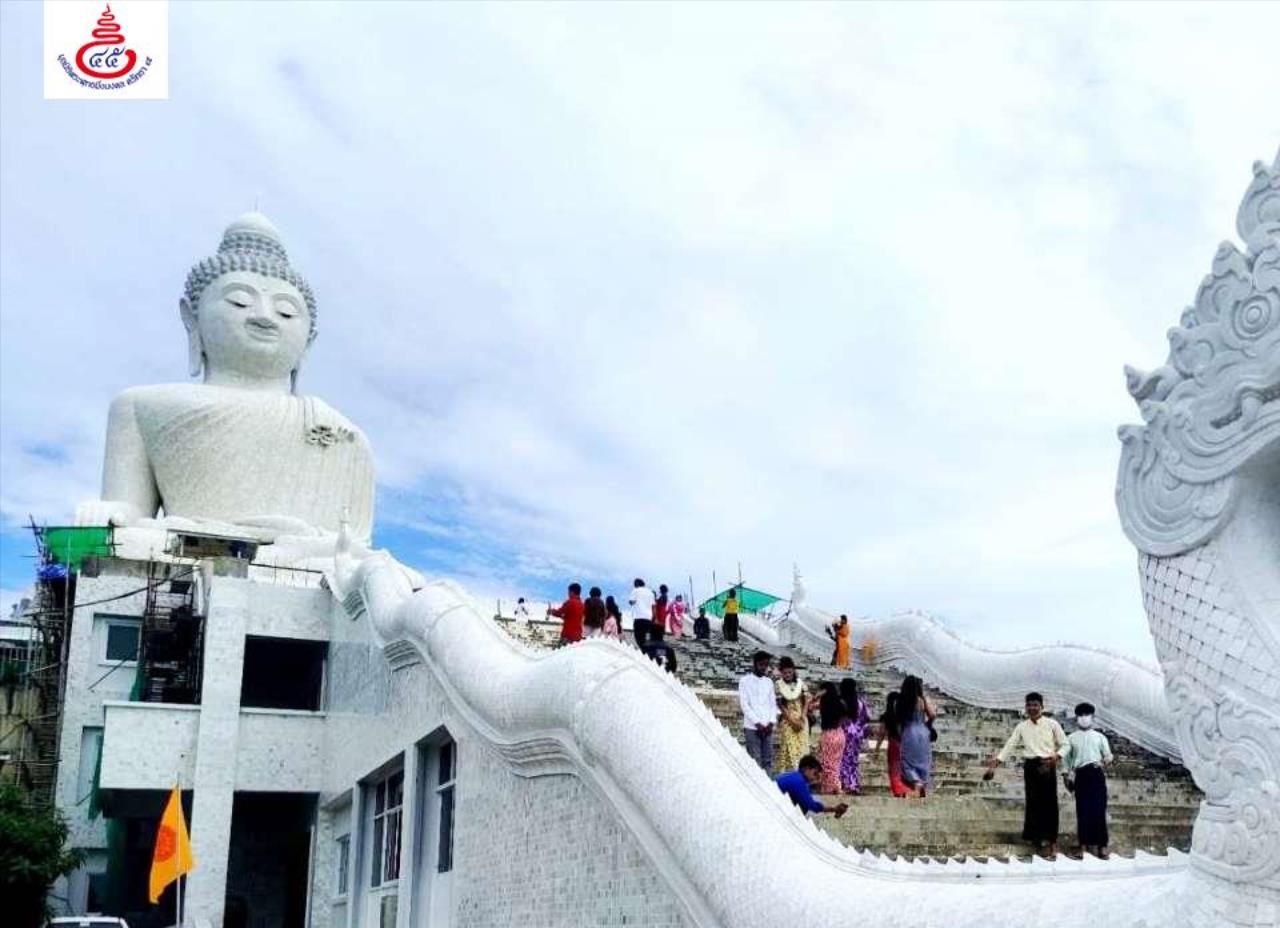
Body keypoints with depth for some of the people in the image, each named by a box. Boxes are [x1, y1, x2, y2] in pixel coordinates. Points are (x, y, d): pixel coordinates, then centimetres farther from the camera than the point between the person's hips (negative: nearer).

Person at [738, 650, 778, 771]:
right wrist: (757, 723, -12)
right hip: (752, 727, -5)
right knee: (755, 760, -9)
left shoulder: (769, 682, 15)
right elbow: (744, 705, -6)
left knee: (768, 760, 3)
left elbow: (773, 704, 13)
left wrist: (771, 723, -3)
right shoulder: (745, 681, 0)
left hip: (767, 727, 5)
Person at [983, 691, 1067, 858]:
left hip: (1047, 766, -3)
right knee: (1033, 802, 4)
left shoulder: (1052, 724, 2)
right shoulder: (1022, 726, 9)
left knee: (1049, 803, -4)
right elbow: (1010, 745, 6)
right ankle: (1035, 838, 12)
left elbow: (1064, 744, 4)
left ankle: (1052, 842, -1)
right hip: (1030, 766, 3)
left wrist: (1056, 756, -15)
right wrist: (997, 761, -5)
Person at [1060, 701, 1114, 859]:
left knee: (1099, 810, -5)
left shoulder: (1099, 737, 12)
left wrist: (1105, 761, -12)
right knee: (1082, 810, 0)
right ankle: (1084, 844, 4)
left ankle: (1102, 845, -3)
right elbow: (1065, 758, 12)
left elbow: (1108, 756, 10)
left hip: (1097, 774, -1)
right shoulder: (1071, 738, 12)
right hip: (1081, 775, 1)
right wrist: (1067, 776, 5)